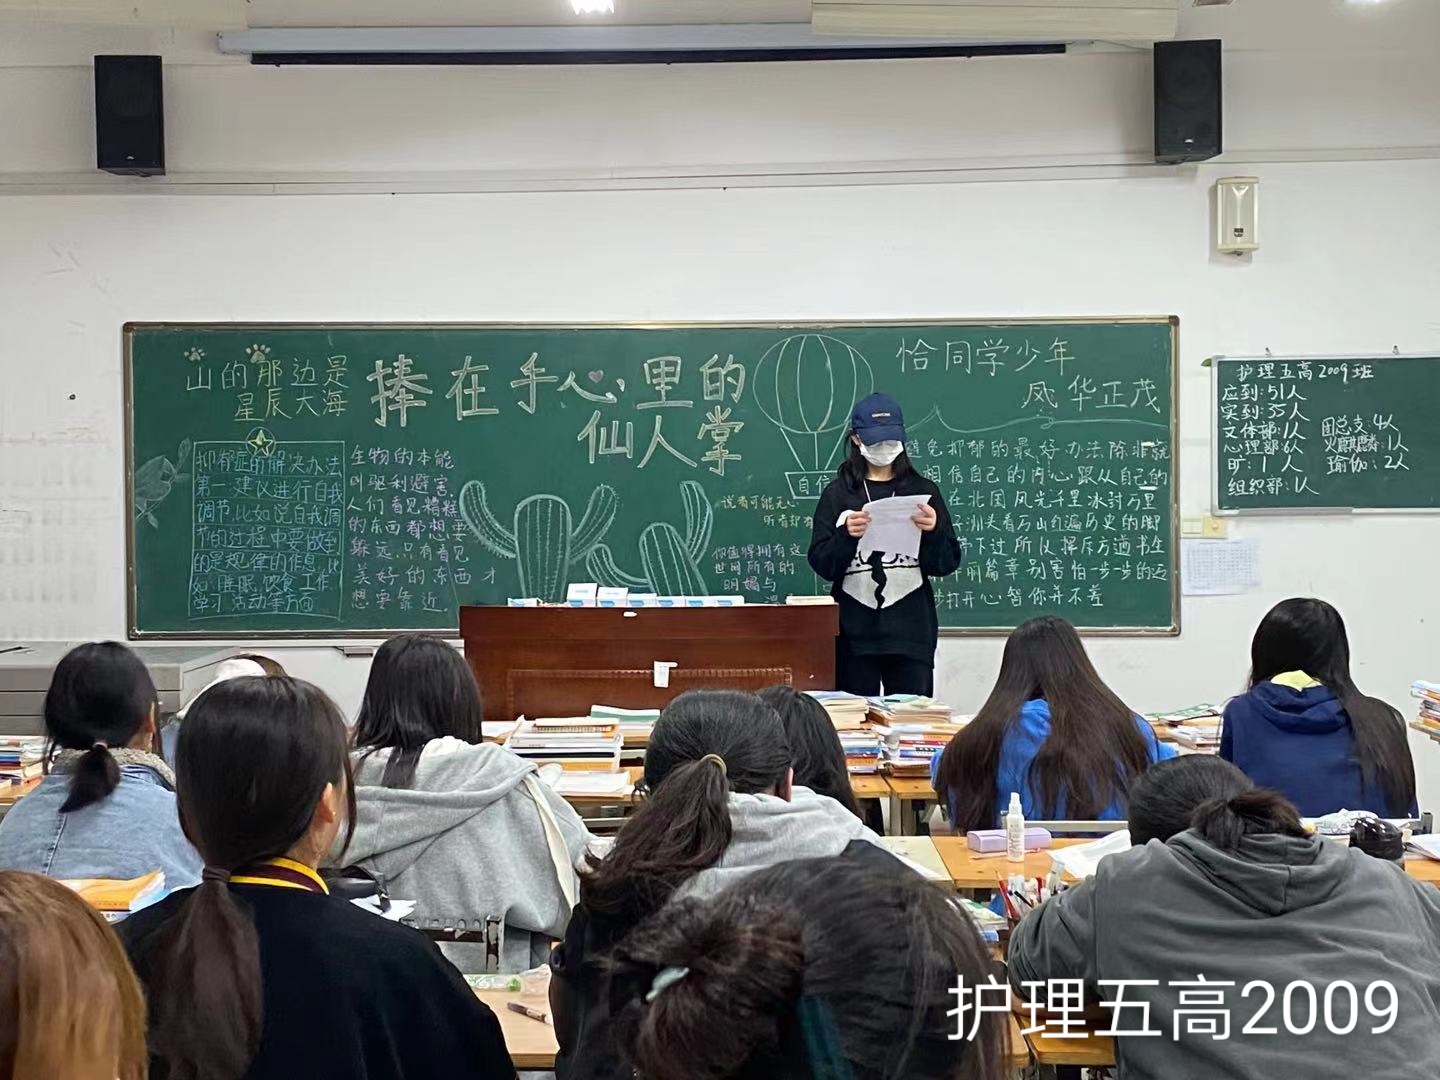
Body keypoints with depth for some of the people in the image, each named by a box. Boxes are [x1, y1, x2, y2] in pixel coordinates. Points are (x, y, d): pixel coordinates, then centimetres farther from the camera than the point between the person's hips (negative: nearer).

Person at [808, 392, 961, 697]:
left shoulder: (922, 490, 7)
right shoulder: (838, 493, 6)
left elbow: (947, 564, 5)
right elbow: (821, 564, 1)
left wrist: (932, 531, -13)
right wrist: (847, 535, -16)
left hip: (911, 629, 0)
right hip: (855, 630, 0)